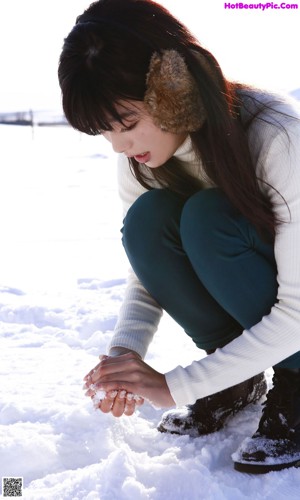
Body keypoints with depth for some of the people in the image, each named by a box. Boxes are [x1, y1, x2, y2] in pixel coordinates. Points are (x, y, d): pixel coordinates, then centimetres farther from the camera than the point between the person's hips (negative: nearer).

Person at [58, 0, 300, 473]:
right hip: (237, 310, 5)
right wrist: (125, 354, -25)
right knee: (147, 220, -23)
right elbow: (147, 269, -5)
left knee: (208, 217, -31)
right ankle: (240, 380, -5)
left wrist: (177, 385, -33)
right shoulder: (139, 159, -13)